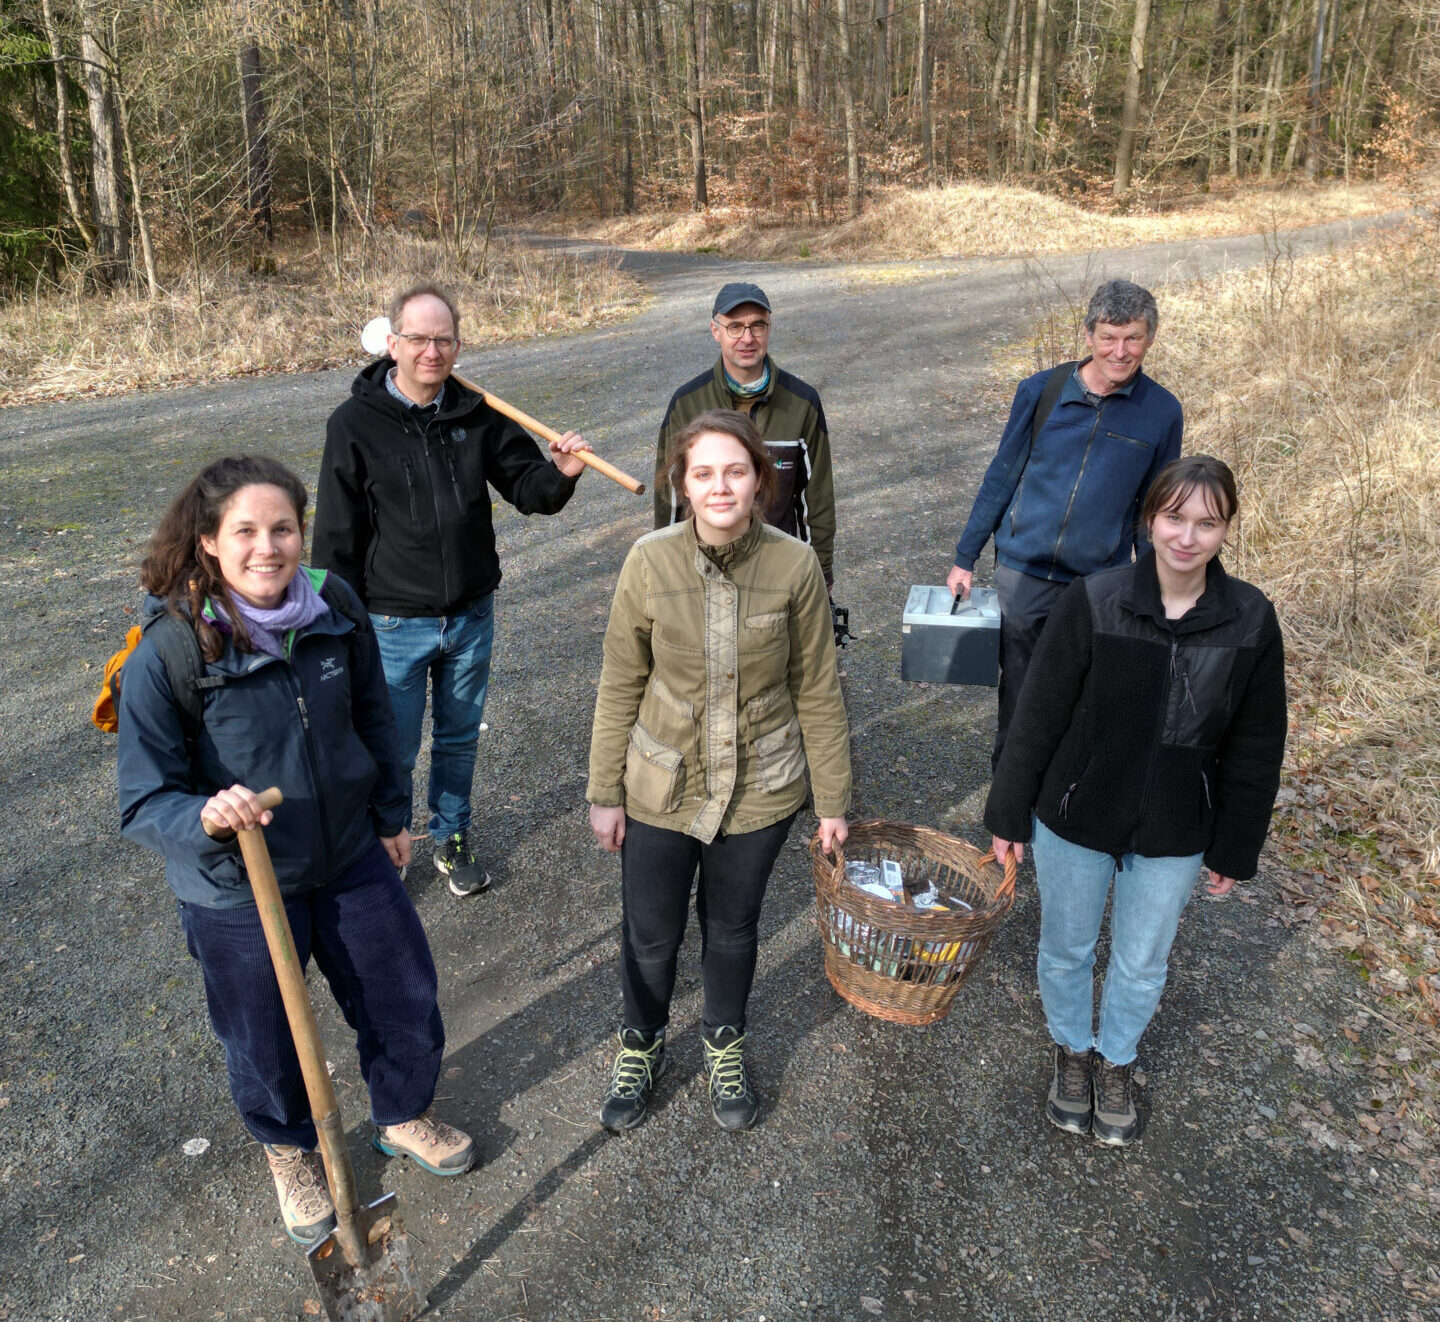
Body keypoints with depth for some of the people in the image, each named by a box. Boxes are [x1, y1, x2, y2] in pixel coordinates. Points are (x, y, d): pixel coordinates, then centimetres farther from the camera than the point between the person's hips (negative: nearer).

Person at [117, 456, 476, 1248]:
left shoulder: (335, 608, -13)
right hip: (237, 891, -3)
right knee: (264, 1041, 19)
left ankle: (405, 1117, 51)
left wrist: (390, 814, 11)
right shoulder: (166, 656, -24)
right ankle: (287, 1152, 53)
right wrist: (206, 820, -40)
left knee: (405, 999, 19)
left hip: (352, 859, 4)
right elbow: (143, 803, -19)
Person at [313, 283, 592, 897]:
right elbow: (336, 539, -8)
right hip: (394, 622, -3)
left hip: (472, 616, 3)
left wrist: (560, 473, -19)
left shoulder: (477, 416, -3)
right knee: (393, 751, 10)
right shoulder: (354, 424, -11)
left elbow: (526, 487, 5)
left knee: (460, 737, 19)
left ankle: (453, 839, 41)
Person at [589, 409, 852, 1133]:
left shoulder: (794, 566, -14)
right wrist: (605, 792, 0)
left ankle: (725, 1046, 50)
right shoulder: (650, 561, -14)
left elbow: (817, 690, -4)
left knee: (732, 927, 20)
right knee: (650, 935, 15)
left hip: (758, 790, 0)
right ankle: (641, 1046, 47)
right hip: (660, 788, 0)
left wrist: (833, 800, 1)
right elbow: (620, 685, -4)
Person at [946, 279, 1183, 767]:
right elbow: (1001, 477, 4)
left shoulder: (1161, 412, -4)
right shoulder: (1041, 391, -5)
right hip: (1022, 572, 0)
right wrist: (964, 559, 5)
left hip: (1100, 585, 0)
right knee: (1018, 691, 12)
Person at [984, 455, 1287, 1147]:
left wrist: (1234, 849, 4)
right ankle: (1072, 1049, 49)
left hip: (1173, 837, 2)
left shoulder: (1250, 621, -12)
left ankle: (1116, 1061, 50)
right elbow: (1037, 717, -11)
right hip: (1075, 823, -1)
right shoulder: (1094, 601, -19)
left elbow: (1254, 748, -1)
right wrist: (1009, 815, -5)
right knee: (1065, 950, 19)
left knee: (1142, 965, 21)